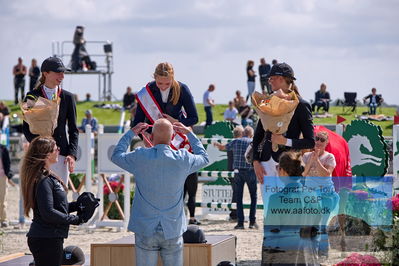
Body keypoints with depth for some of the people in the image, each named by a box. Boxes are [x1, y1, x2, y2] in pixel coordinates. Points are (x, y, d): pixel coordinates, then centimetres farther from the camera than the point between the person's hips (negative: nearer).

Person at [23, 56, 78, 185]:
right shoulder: (32, 97, 5)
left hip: (61, 154, 2)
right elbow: (26, 127, 3)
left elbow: (73, 129, 9)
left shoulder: (67, 97, 9)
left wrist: (72, 154, -3)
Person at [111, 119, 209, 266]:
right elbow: (204, 157, 17)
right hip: (173, 231, 1)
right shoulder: (183, 159, -6)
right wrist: (189, 133, 25)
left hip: (145, 231, -1)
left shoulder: (140, 157, -9)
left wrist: (131, 133, 21)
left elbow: (116, 156, 12)